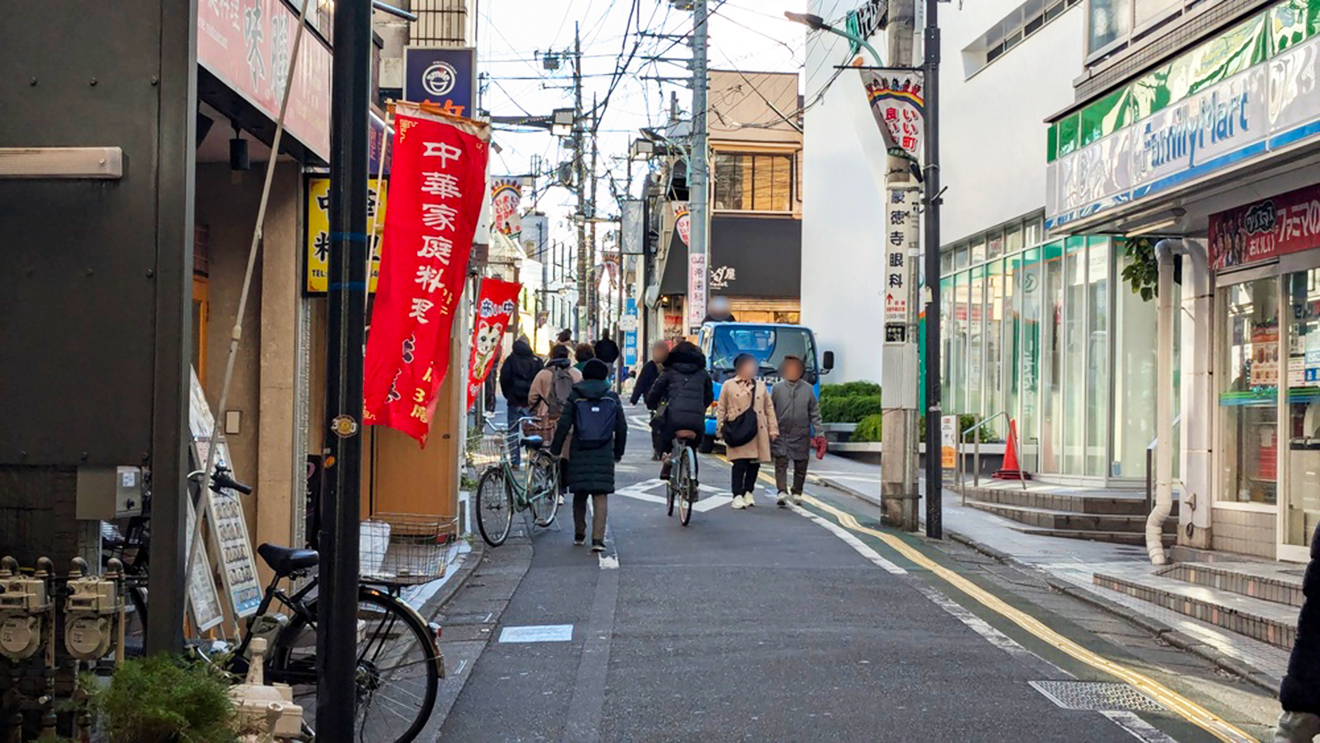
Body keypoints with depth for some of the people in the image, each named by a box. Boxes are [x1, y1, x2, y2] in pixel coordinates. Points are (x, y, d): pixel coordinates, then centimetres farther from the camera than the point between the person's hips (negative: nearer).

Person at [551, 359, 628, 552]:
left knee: (580, 494, 15)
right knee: (601, 495, -2)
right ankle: (598, 539, -13)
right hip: (603, 454, 0)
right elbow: (621, 427, 9)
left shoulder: (575, 397, 1)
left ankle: (579, 534, 25)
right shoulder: (612, 398, 5)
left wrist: (554, 449, 4)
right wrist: (618, 452, 20)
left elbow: (563, 425, -3)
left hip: (579, 452, 0)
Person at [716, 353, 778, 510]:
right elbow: (721, 410, 8)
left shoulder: (760, 385, 16)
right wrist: (720, 430, 2)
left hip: (758, 432, 4)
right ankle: (737, 496, -11)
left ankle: (748, 492, 18)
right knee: (739, 463, -12)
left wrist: (773, 429, 9)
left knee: (755, 464, 5)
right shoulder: (729, 386, 7)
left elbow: (769, 408, 16)